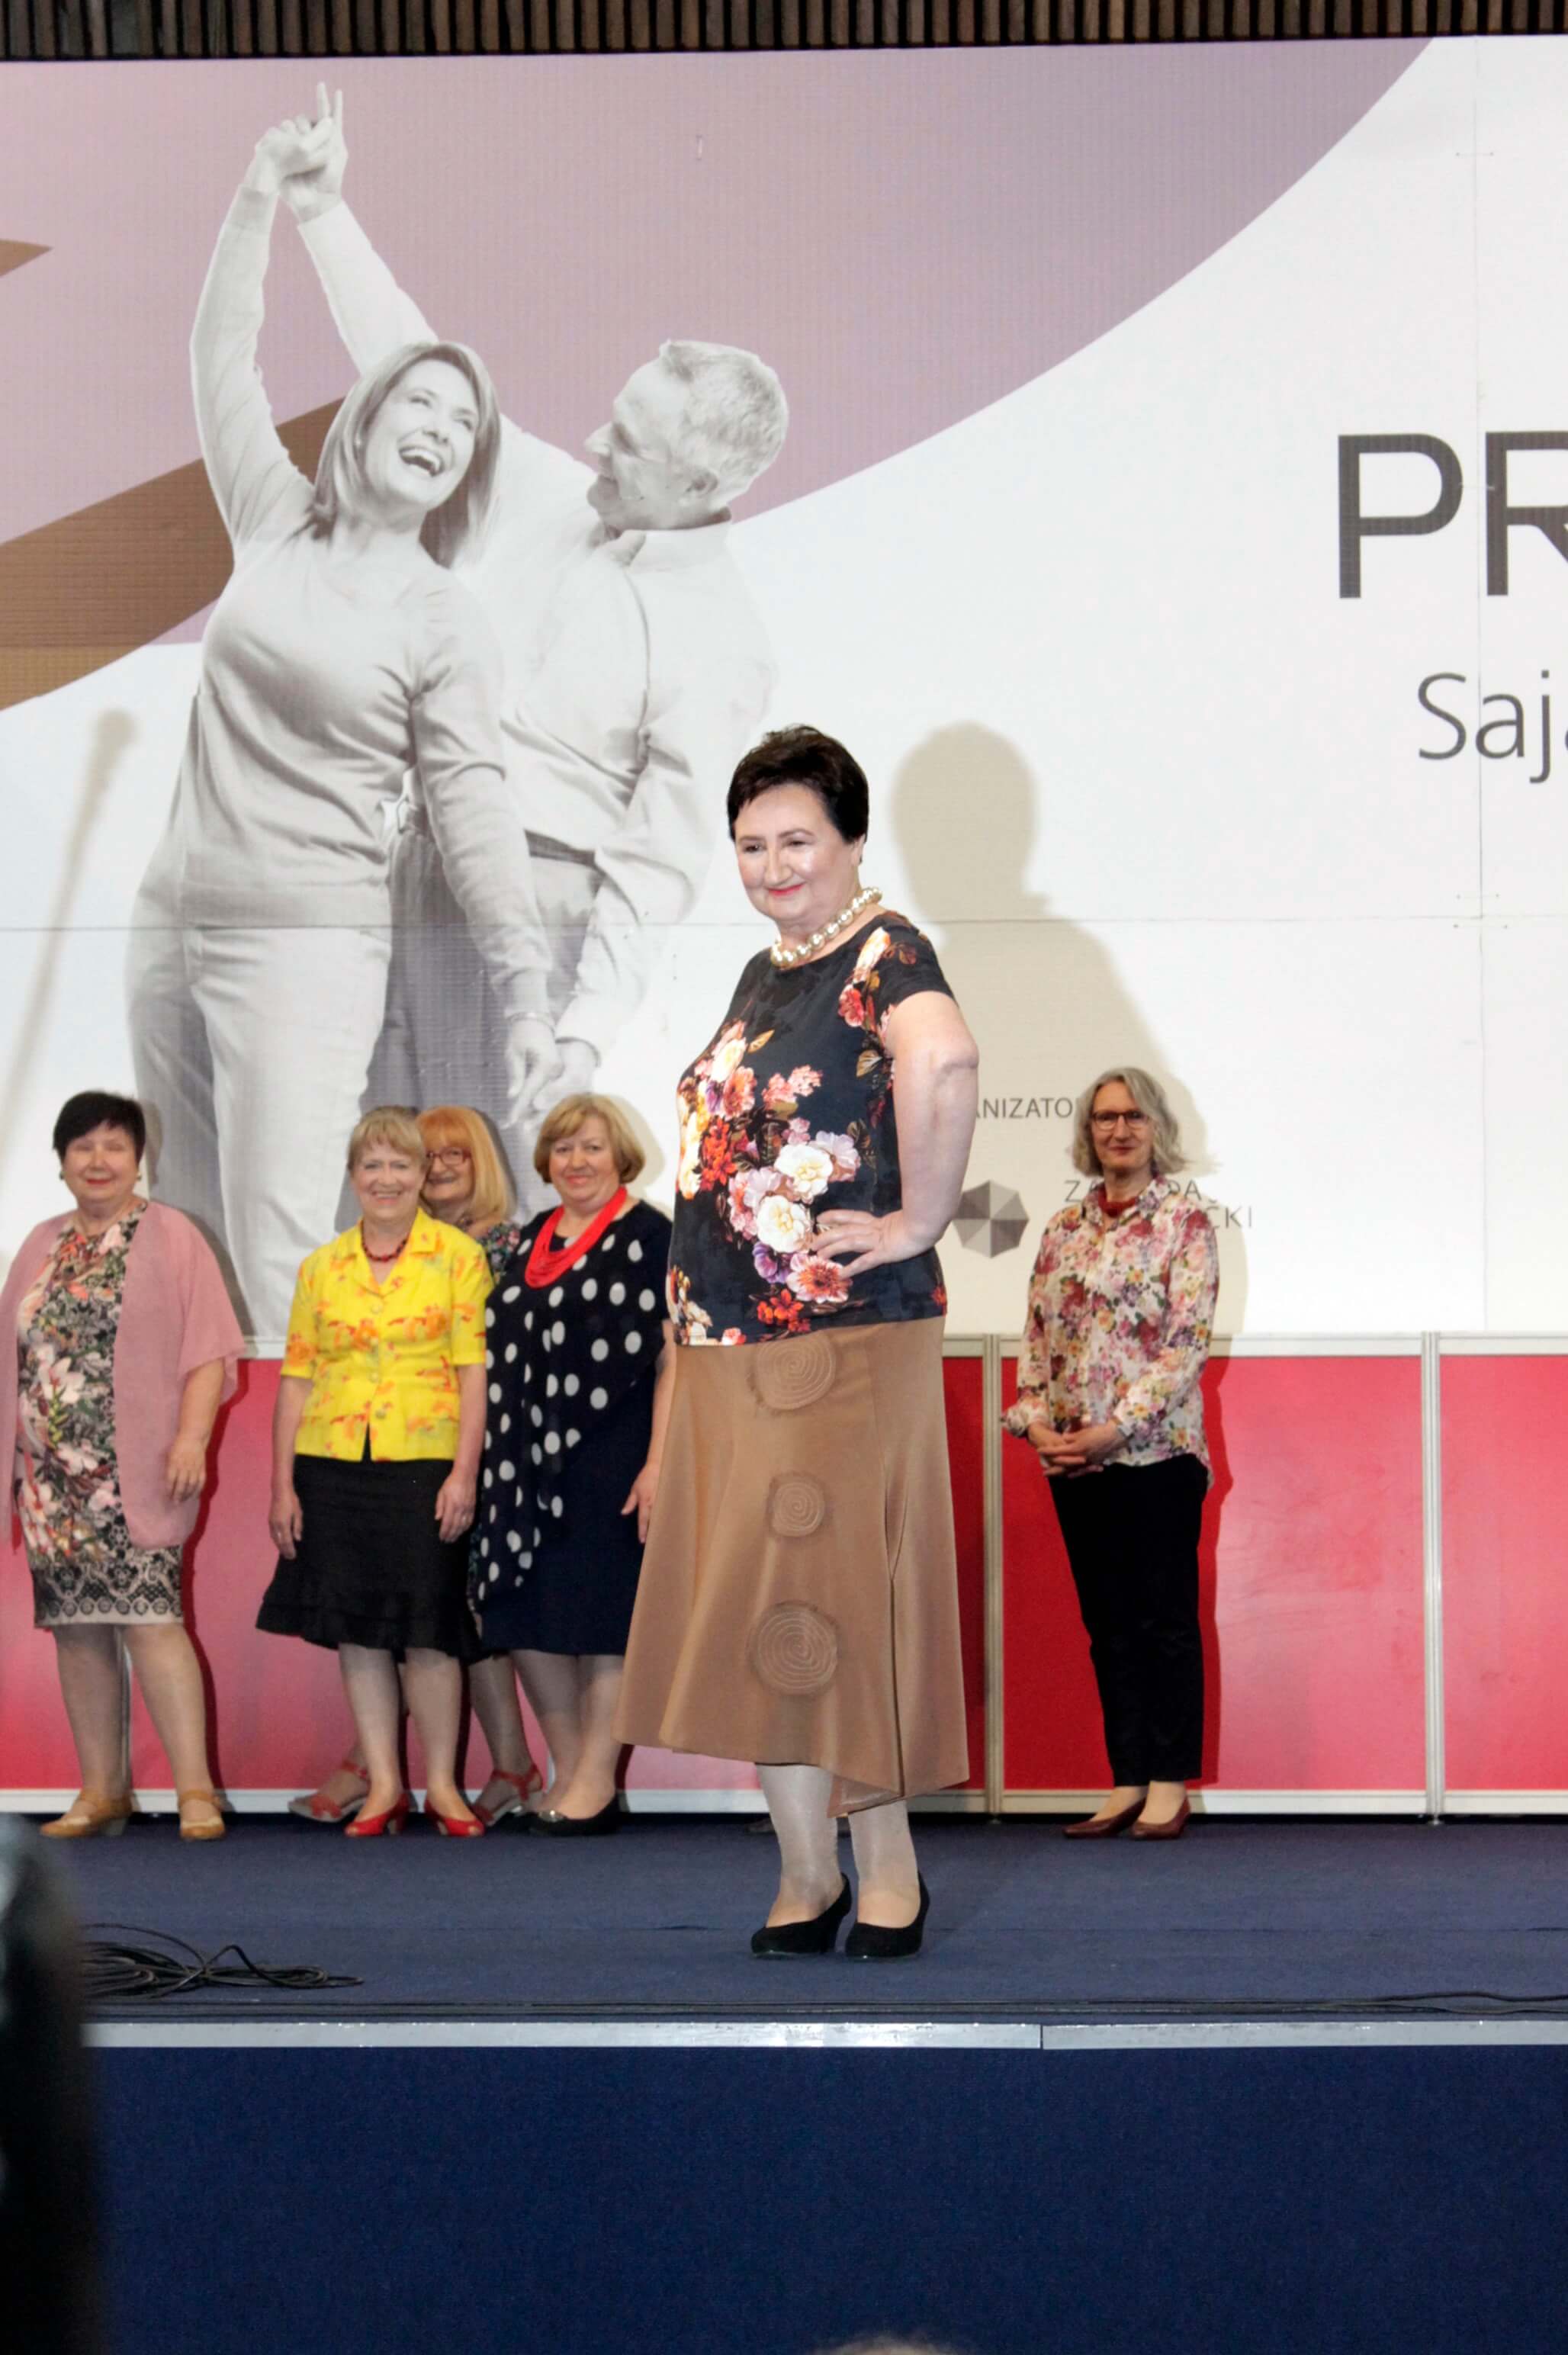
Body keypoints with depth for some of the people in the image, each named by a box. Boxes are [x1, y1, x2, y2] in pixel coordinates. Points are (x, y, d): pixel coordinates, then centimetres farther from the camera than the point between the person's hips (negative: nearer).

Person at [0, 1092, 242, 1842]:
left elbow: (208, 1350, -4)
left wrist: (192, 1436, -16)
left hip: (138, 1473, -6)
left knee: (149, 1619, -14)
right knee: (76, 1628, 6)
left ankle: (196, 1789, -13)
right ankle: (102, 1791, 13)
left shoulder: (171, 1238, 1)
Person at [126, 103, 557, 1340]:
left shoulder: (447, 628, -3)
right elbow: (224, 357, 16)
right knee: (189, 1240, 8)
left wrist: (528, 990, -15)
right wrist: (262, 199, 11)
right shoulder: (277, 525, 9)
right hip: (173, 919, 6)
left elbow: (474, 811, -7)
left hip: (305, 946, -5)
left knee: (279, 1267, -13)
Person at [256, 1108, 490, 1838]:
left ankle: (442, 1783, 10)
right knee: (355, 1630, 5)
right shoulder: (321, 1268, 10)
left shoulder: (458, 1257, 1)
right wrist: (281, 1484, 5)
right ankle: (384, 1784, 13)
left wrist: (464, 1474, -11)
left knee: (426, 1631, -2)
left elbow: (474, 1373, -3)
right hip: (334, 1468, 3)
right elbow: (295, 1380, 10)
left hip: (425, 1464, -3)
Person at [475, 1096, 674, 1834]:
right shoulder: (530, 1241, 16)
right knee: (523, 1620, 6)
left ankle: (596, 1782, 7)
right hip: (528, 1463, 7)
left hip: (611, 1461, -7)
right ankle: (567, 1769, 18)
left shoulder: (650, 1237, -5)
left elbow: (674, 1360, -10)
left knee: (600, 1621, -2)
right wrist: (487, 1464, 16)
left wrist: (658, 1464, -18)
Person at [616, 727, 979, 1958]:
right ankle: (808, 1870, 15)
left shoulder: (884, 956, -11)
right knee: (752, 1607, 8)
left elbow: (944, 1061, -33)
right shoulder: (765, 974, 16)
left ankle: (886, 1862, 7)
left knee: (833, 1600, -5)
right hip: (728, 1344, 8)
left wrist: (918, 1222, -25)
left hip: (847, 1341, -8)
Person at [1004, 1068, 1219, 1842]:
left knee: (1165, 1619, -2)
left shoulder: (1184, 1222, -2)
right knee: (1107, 1622, 8)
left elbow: (1188, 1343, -10)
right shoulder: (1064, 1228, 13)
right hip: (1072, 1459, 5)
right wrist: (1035, 1421, -3)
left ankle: (1170, 1786, 4)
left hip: (1157, 1452, -5)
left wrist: (1116, 1428, -16)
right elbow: (1037, 1337, 13)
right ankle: (1128, 1783, 13)